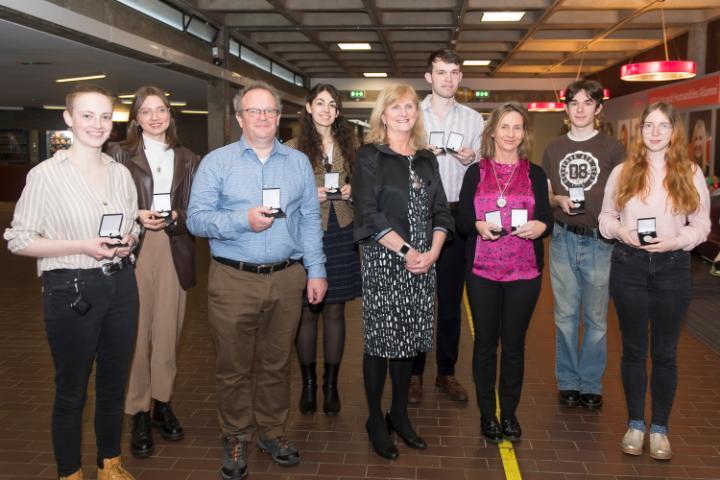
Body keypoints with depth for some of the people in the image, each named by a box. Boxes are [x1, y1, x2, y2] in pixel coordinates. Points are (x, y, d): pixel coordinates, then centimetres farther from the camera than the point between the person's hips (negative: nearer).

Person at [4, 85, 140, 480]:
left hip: (120, 286, 5)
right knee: (71, 391, 8)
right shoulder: (47, 174, -9)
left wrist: (128, 241, -4)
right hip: (71, 291, -5)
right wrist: (82, 246, -18)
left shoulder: (120, 173, 7)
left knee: (114, 384, 16)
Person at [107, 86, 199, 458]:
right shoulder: (120, 154, 5)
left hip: (174, 254, 2)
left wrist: (174, 218, -10)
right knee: (136, 334, -1)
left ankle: (162, 403, 23)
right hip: (133, 253, -2)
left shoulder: (186, 159, 13)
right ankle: (138, 413, 12)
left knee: (167, 333, 7)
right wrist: (137, 217, -14)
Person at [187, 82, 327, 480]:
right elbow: (196, 218, -6)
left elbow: (310, 221, 8)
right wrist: (243, 220, -19)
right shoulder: (216, 162, 1)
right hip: (233, 281, -2)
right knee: (234, 367, 8)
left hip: (287, 279, 2)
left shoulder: (299, 162, 10)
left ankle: (272, 431, 31)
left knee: (276, 364, 13)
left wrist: (316, 271, 2)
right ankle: (236, 438, 25)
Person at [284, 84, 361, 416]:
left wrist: (352, 191, -3)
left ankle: (331, 384, 18)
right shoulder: (293, 148, 1)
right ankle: (308, 384, 18)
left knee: (335, 311, 7)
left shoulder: (350, 145, 10)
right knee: (308, 311, 4)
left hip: (341, 236, 2)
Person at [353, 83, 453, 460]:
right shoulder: (370, 156, -3)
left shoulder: (426, 159, 13)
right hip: (382, 261, -5)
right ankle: (376, 419, 16)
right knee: (380, 340, 2)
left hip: (422, 262, 5)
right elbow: (368, 214, -12)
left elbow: (440, 211, 10)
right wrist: (406, 251, -15)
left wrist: (432, 253, -6)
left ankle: (399, 414, 24)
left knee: (409, 338, 10)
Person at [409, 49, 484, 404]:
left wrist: (470, 159, -9)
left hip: (456, 215, 2)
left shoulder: (473, 119, 11)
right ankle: (414, 372, 16)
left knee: (451, 297, 9)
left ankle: (447, 372, 21)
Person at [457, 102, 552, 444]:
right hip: (483, 271, 0)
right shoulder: (475, 172, 4)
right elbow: (461, 220, 2)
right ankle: (487, 413, 21)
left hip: (524, 271, 1)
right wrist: (479, 226, -19)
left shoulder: (535, 174, 7)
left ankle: (509, 413, 22)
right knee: (485, 342, 7)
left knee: (514, 342, 8)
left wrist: (540, 226, -17)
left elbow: (547, 219, 6)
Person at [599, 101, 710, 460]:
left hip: (672, 267, 0)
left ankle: (659, 428, 21)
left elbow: (701, 225, 2)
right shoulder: (622, 172, 4)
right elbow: (606, 217, 7)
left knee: (665, 351, 7)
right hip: (628, 265, 1)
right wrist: (620, 231, -14)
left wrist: (675, 242, -16)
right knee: (633, 348, 9)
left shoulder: (691, 173, 2)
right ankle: (635, 424, 23)